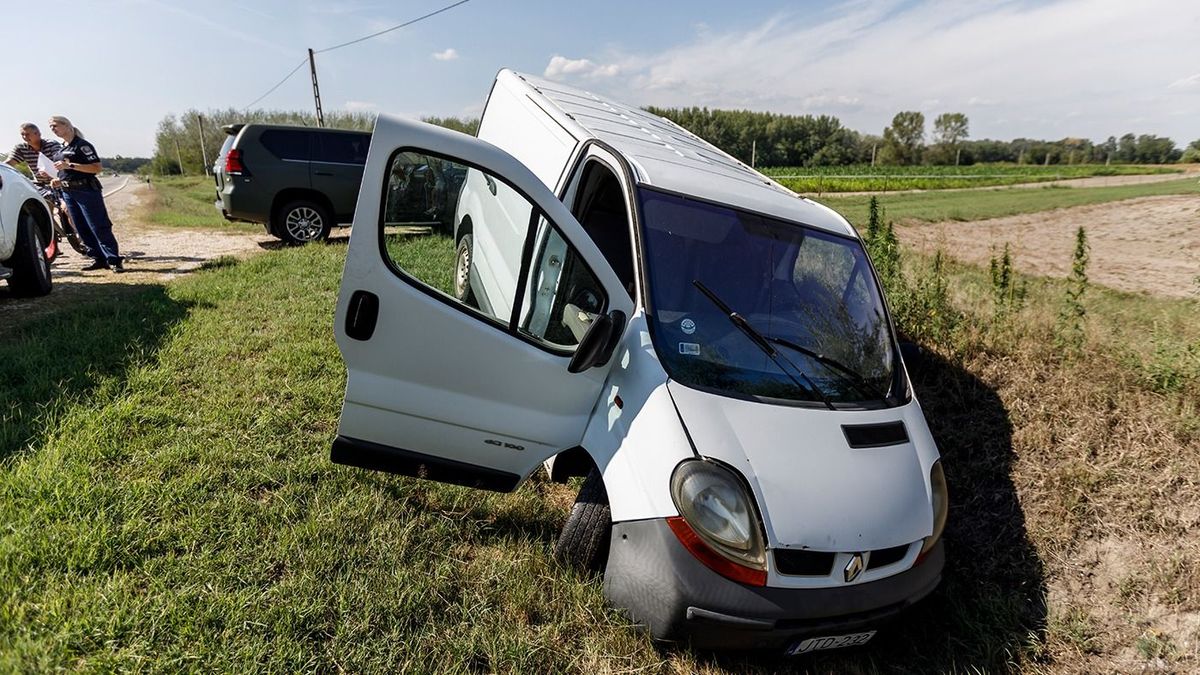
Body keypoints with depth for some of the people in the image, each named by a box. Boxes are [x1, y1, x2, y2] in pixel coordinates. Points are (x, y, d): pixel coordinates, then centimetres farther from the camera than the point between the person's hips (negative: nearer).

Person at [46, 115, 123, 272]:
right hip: (68, 192, 9)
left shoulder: (82, 145, -7)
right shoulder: (61, 148, 19)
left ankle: (114, 260, -11)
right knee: (82, 229, 7)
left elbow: (98, 168, -17)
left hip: (86, 190, -9)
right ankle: (99, 259, 11)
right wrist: (58, 181, 10)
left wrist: (70, 165, -21)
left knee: (99, 227, -11)